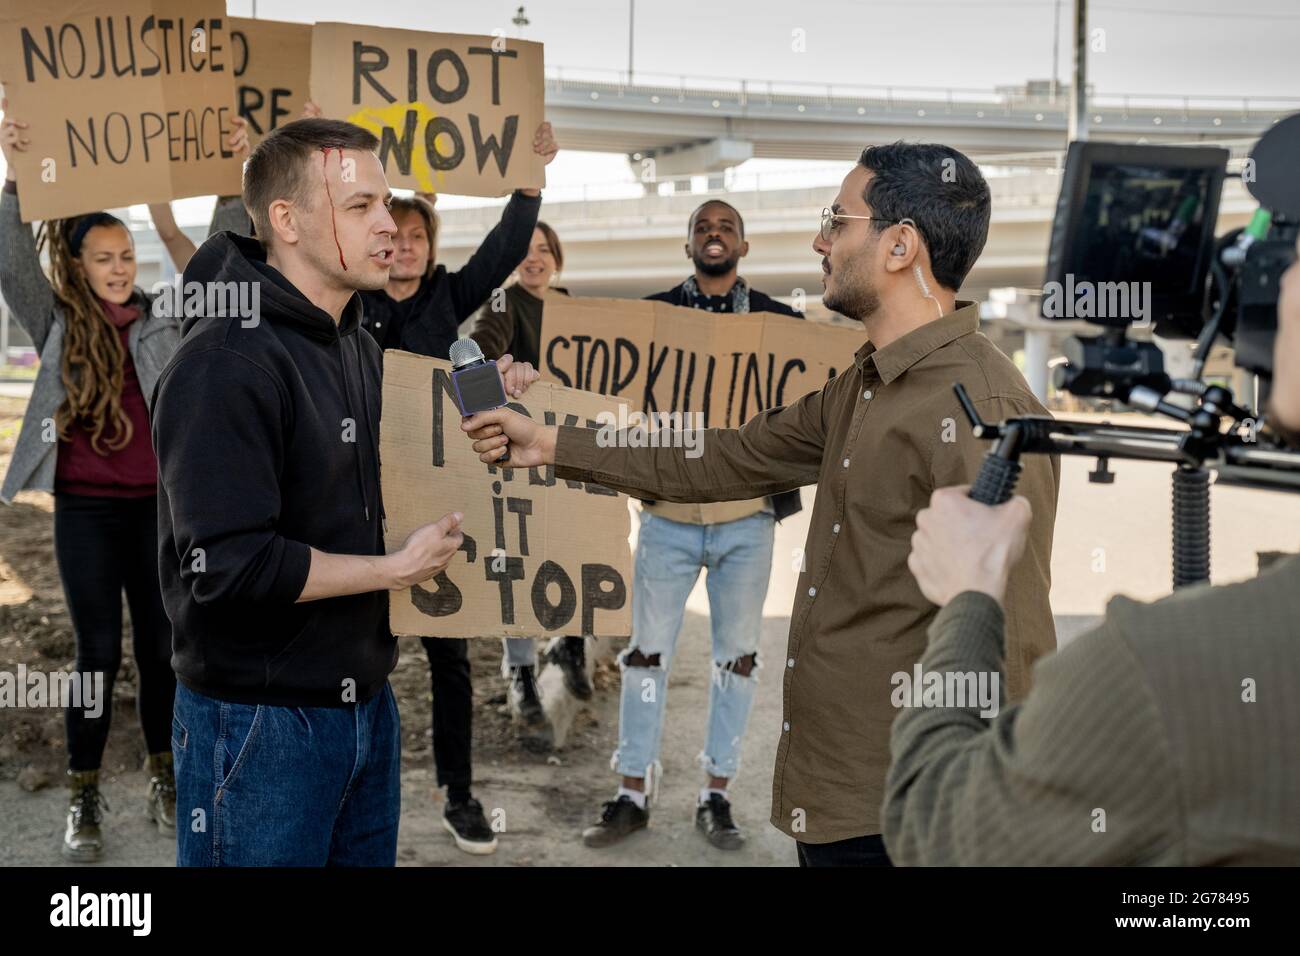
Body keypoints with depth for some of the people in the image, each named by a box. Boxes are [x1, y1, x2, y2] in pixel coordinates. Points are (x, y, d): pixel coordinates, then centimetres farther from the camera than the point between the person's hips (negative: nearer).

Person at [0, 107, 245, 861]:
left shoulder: (167, 323, 4)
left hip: (157, 504, 2)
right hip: (86, 509, -1)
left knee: (161, 645, 9)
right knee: (99, 651, 1)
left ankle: (166, 782, 23)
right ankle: (85, 798, 13)